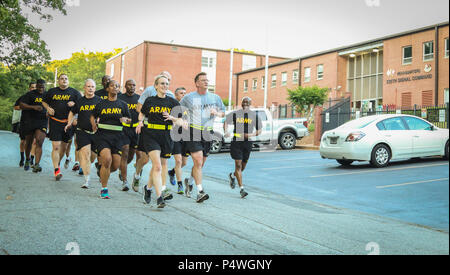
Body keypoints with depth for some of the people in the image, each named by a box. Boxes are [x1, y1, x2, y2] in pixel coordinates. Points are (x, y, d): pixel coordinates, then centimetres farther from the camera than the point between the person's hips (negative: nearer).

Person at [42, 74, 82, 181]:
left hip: (68, 122, 1)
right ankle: (56, 170, -8)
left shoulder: (74, 92, 5)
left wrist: (74, 104, -15)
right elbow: (44, 101, 23)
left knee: (64, 146, 13)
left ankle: (58, 162, 38)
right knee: (55, 146, -10)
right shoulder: (51, 91, 9)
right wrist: (48, 108, 3)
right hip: (55, 122, -1)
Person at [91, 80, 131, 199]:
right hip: (102, 135, -2)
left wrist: (125, 120, -7)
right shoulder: (101, 104, 7)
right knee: (107, 159, -21)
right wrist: (93, 124, 1)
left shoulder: (122, 105, 9)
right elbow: (93, 116, 21)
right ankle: (104, 189, -5)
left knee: (116, 165, -1)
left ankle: (103, 174, 36)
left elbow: (129, 120, 15)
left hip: (117, 136, 2)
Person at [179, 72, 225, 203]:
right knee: (198, 162, -15)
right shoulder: (189, 97, 2)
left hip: (207, 134, 4)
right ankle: (200, 192, -12)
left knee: (200, 164, 12)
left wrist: (217, 112, -4)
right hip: (193, 134, -4)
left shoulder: (215, 98, 11)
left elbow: (223, 113, 18)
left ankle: (189, 182, 38)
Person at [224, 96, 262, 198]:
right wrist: (226, 131, -20)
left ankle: (232, 176, 44)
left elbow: (259, 130, 8)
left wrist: (252, 135, -12)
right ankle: (242, 189, -5)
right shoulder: (235, 114, 1)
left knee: (243, 166, 11)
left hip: (248, 143, 3)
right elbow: (226, 122, 0)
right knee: (238, 165, -9)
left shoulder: (254, 115, 5)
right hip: (236, 142, -2)